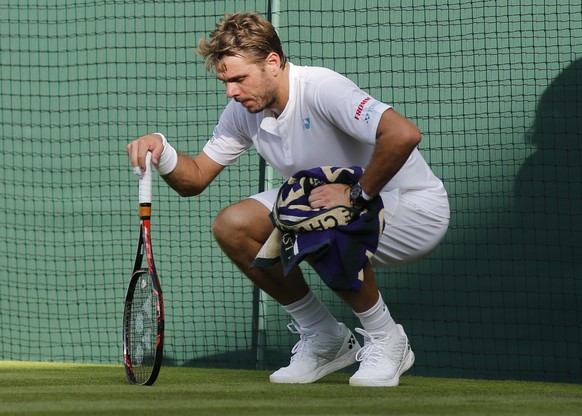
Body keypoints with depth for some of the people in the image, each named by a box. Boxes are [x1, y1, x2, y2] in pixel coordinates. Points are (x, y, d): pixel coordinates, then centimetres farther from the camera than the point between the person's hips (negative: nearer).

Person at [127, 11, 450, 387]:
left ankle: (386, 341, -10)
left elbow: (404, 134, -41)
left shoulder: (322, 89, -28)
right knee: (232, 226, -8)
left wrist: (358, 194, -30)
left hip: (413, 208, -8)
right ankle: (326, 340, 6)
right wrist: (161, 151, -17)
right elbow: (194, 179, 4)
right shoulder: (243, 111, -3)